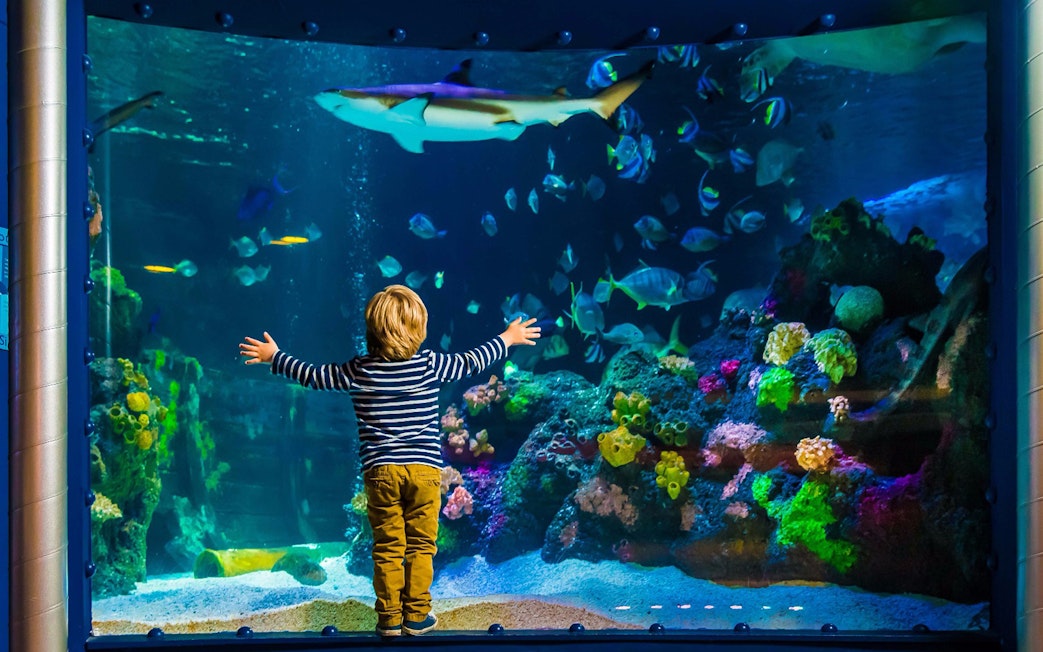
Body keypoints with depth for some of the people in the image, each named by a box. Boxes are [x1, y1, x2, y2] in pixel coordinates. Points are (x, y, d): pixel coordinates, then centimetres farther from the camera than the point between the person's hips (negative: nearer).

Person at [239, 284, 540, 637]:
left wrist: (274, 357, 21)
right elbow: (471, 362, 9)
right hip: (425, 469, 0)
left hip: (381, 471, 1)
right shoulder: (430, 364, -3)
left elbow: (314, 376, 6)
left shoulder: (359, 371, -2)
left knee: (387, 548, 7)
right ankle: (416, 615, 13)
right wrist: (507, 339, 25)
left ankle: (390, 618, 12)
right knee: (421, 546, 8)